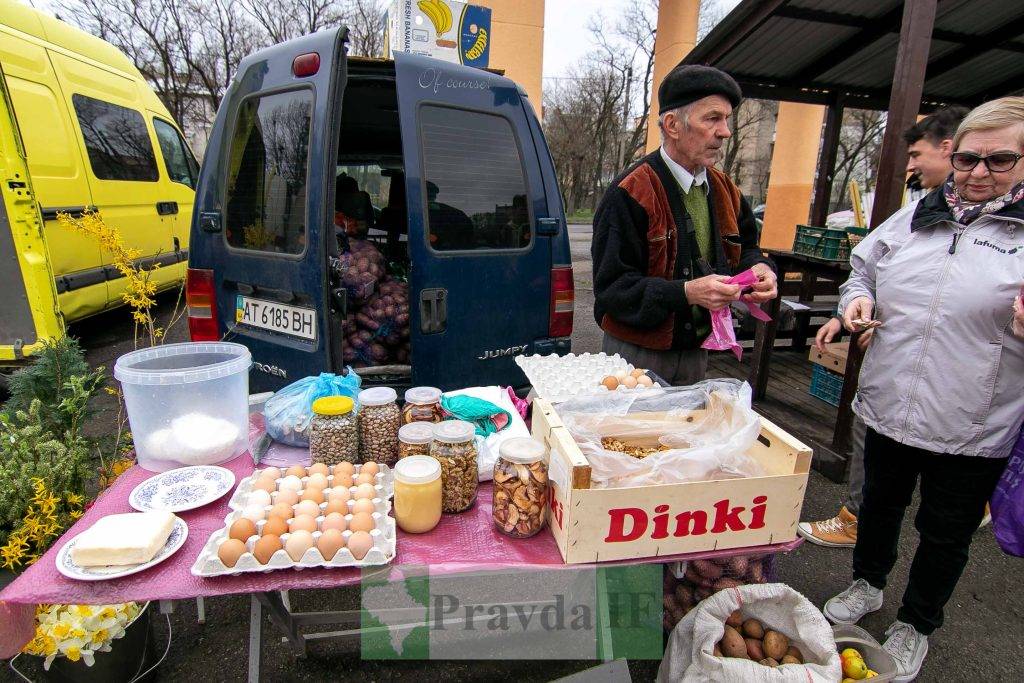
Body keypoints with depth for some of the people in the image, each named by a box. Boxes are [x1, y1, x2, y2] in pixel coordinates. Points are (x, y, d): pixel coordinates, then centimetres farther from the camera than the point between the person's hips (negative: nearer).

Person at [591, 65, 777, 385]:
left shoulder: (724, 190, 6)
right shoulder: (631, 193, -17)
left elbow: (744, 248, 20)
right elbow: (611, 286, -21)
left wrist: (758, 268, -4)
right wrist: (686, 293, -30)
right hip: (637, 355, -6)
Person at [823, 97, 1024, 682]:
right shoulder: (916, 215, 5)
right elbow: (864, 269, 18)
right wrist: (859, 298, -3)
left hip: (973, 429, -3)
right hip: (889, 407, 3)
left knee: (946, 535, 16)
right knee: (880, 504, 23)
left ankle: (916, 625, 41)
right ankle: (867, 585, 49)